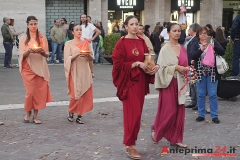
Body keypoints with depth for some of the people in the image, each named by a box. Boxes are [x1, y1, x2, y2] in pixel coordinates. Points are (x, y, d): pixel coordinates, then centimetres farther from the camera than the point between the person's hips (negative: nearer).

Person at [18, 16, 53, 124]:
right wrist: (29, 51, -21)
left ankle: (35, 115, 11)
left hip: (40, 68, 2)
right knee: (30, 92, -3)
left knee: (40, 92, 0)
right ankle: (28, 113, 18)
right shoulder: (23, 39, 2)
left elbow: (47, 54, 5)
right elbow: (22, 55, -2)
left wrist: (42, 52, -17)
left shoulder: (43, 38, 5)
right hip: (28, 69, -1)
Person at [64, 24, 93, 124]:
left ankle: (79, 116, 10)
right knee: (75, 94, -4)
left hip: (85, 72, 3)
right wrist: (77, 55, -21)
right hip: (74, 72, -3)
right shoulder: (69, 44, 0)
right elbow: (67, 59, -6)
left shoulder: (86, 43, 9)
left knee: (85, 94, 0)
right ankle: (71, 112, 19)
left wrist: (88, 55, -12)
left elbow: (91, 59, 10)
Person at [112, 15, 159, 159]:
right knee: (133, 112, -8)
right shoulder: (122, 43, -9)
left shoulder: (142, 42, 9)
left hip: (140, 81, 6)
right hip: (128, 81, -6)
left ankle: (132, 141, 22)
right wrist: (136, 64, -19)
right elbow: (118, 64, -12)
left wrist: (154, 66, -6)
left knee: (137, 112, 10)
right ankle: (130, 145, 2)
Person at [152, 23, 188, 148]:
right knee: (168, 111, -4)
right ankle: (156, 130, 21)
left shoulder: (182, 49, 10)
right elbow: (162, 67, -12)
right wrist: (176, 67, -18)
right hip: (169, 82, -6)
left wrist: (186, 69, -1)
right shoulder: (165, 49, -8)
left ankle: (176, 138, 15)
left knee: (179, 111, 6)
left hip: (180, 83, 6)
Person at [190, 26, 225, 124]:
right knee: (201, 95, 7)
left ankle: (214, 116, 9)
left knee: (213, 94, 2)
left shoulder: (214, 42, 5)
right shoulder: (195, 45, 4)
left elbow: (222, 52, -7)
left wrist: (214, 47, -25)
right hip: (200, 73, 1)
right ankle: (201, 115, 18)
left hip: (212, 73, -1)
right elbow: (193, 56, -12)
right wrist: (202, 49, -28)